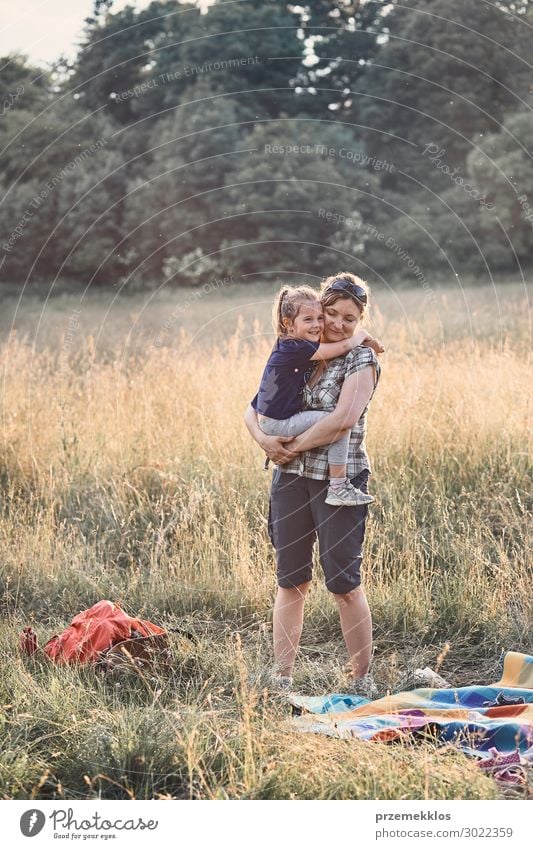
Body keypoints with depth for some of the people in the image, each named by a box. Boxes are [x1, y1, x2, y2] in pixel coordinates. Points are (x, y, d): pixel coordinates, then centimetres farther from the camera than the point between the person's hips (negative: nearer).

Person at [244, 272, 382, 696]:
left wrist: (296, 445, -12)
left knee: (344, 582, -1)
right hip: (291, 476, 5)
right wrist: (263, 438, -10)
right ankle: (282, 678, 15)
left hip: (340, 479, -5)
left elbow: (345, 416, -18)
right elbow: (255, 407, 11)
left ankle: (362, 681, 12)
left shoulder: (362, 359, -4)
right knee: (290, 581, 8)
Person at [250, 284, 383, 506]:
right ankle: (338, 488, -19)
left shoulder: (287, 346, 9)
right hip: (278, 424, -10)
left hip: (267, 420, 10)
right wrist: (364, 336, 0)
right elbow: (343, 347, -18)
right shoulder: (296, 348, -19)